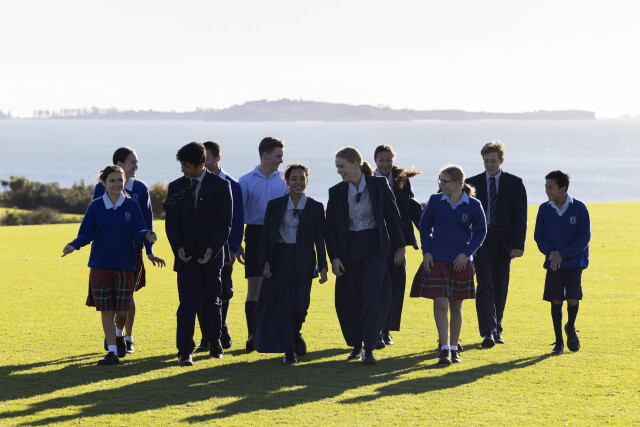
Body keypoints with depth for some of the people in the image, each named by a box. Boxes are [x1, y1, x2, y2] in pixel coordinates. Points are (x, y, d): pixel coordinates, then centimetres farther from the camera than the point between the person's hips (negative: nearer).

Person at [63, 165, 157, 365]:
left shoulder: (132, 206, 3)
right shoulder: (96, 206, 2)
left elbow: (138, 232, 0)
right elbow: (87, 234, 1)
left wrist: (147, 235, -23)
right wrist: (73, 245, -17)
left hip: (125, 265, 0)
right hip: (101, 265, 0)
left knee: (122, 310, 1)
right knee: (106, 309, -2)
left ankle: (119, 336, 33)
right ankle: (112, 352, 5)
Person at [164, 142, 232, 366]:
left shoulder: (221, 186, -2)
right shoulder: (176, 187, 6)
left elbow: (225, 222, -5)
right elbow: (171, 222, 7)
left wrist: (212, 249, -16)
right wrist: (178, 248, -8)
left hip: (211, 255, -1)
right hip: (186, 255, 1)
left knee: (212, 302, 9)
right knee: (187, 302, -9)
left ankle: (215, 343, 29)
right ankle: (185, 352, -10)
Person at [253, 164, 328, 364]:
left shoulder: (315, 207, 4)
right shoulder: (275, 205, 4)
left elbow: (320, 240, 3)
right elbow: (266, 235, 3)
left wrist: (323, 266, -2)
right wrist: (266, 262, -7)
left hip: (303, 261, 0)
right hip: (279, 260, 0)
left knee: (300, 304, -3)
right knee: (282, 304, -4)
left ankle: (296, 333, 30)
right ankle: (288, 350, 8)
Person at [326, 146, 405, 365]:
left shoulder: (378, 185, -4)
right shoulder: (336, 192, 1)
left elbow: (393, 216, 1)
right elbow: (331, 227, 3)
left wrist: (399, 247, 1)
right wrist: (334, 257, -3)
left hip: (375, 247, -3)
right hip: (349, 249, 3)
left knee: (372, 295, -11)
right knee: (349, 299, 4)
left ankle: (369, 349, -7)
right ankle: (356, 345, 21)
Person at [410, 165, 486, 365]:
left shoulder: (473, 205, -4)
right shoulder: (435, 201, -1)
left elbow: (480, 232, 3)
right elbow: (425, 226, 8)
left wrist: (466, 253, -7)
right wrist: (426, 252, -1)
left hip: (461, 262, 0)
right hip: (437, 260, 0)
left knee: (456, 307, 9)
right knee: (440, 304, -9)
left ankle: (454, 348, 20)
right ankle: (444, 349, -7)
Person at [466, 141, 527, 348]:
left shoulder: (514, 183, 4)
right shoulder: (472, 183, 5)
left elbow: (520, 215, 1)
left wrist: (518, 244, -8)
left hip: (504, 240, 1)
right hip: (480, 239, -1)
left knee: (500, 287, 7)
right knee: (485, 286, -11)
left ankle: (496, 330, 20)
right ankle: (488, 332, -18)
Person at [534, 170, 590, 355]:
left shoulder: (579, 208, -8)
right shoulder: (544, 209, 0)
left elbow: (585, 237, -7)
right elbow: (539, 236, 6)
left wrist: (563, 254, -14)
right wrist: (550, 253, -13)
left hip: (574, 262, -2)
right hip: (553, 263, 2)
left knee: (573, 299, -9)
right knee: (556, 301, -1)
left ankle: (570, 328, 22)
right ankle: (559, 342, 10)